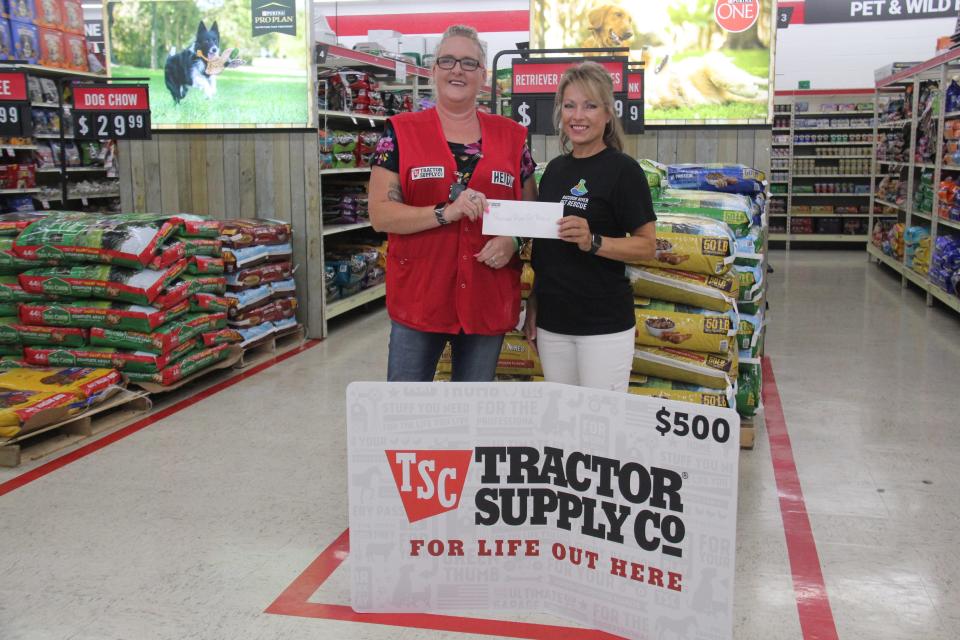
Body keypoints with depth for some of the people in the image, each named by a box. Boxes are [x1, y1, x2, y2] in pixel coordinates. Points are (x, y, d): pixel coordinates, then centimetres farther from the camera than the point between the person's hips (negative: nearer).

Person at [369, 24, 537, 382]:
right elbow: (380, 214, -7)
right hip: (418, 299, -2)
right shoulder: (401, 132, 0)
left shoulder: (511, 136, 7)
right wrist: (445, 212, -21)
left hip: (488, 304, 3)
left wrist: (513, 239, -9)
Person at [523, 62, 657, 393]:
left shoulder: (623, 169, -8)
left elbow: (647, 245, -11)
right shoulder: (555, 168, 10)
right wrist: (532, 303, 13)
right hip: (552, 319, 6)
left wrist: (592, 241, -25)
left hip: (604, 323, -6)